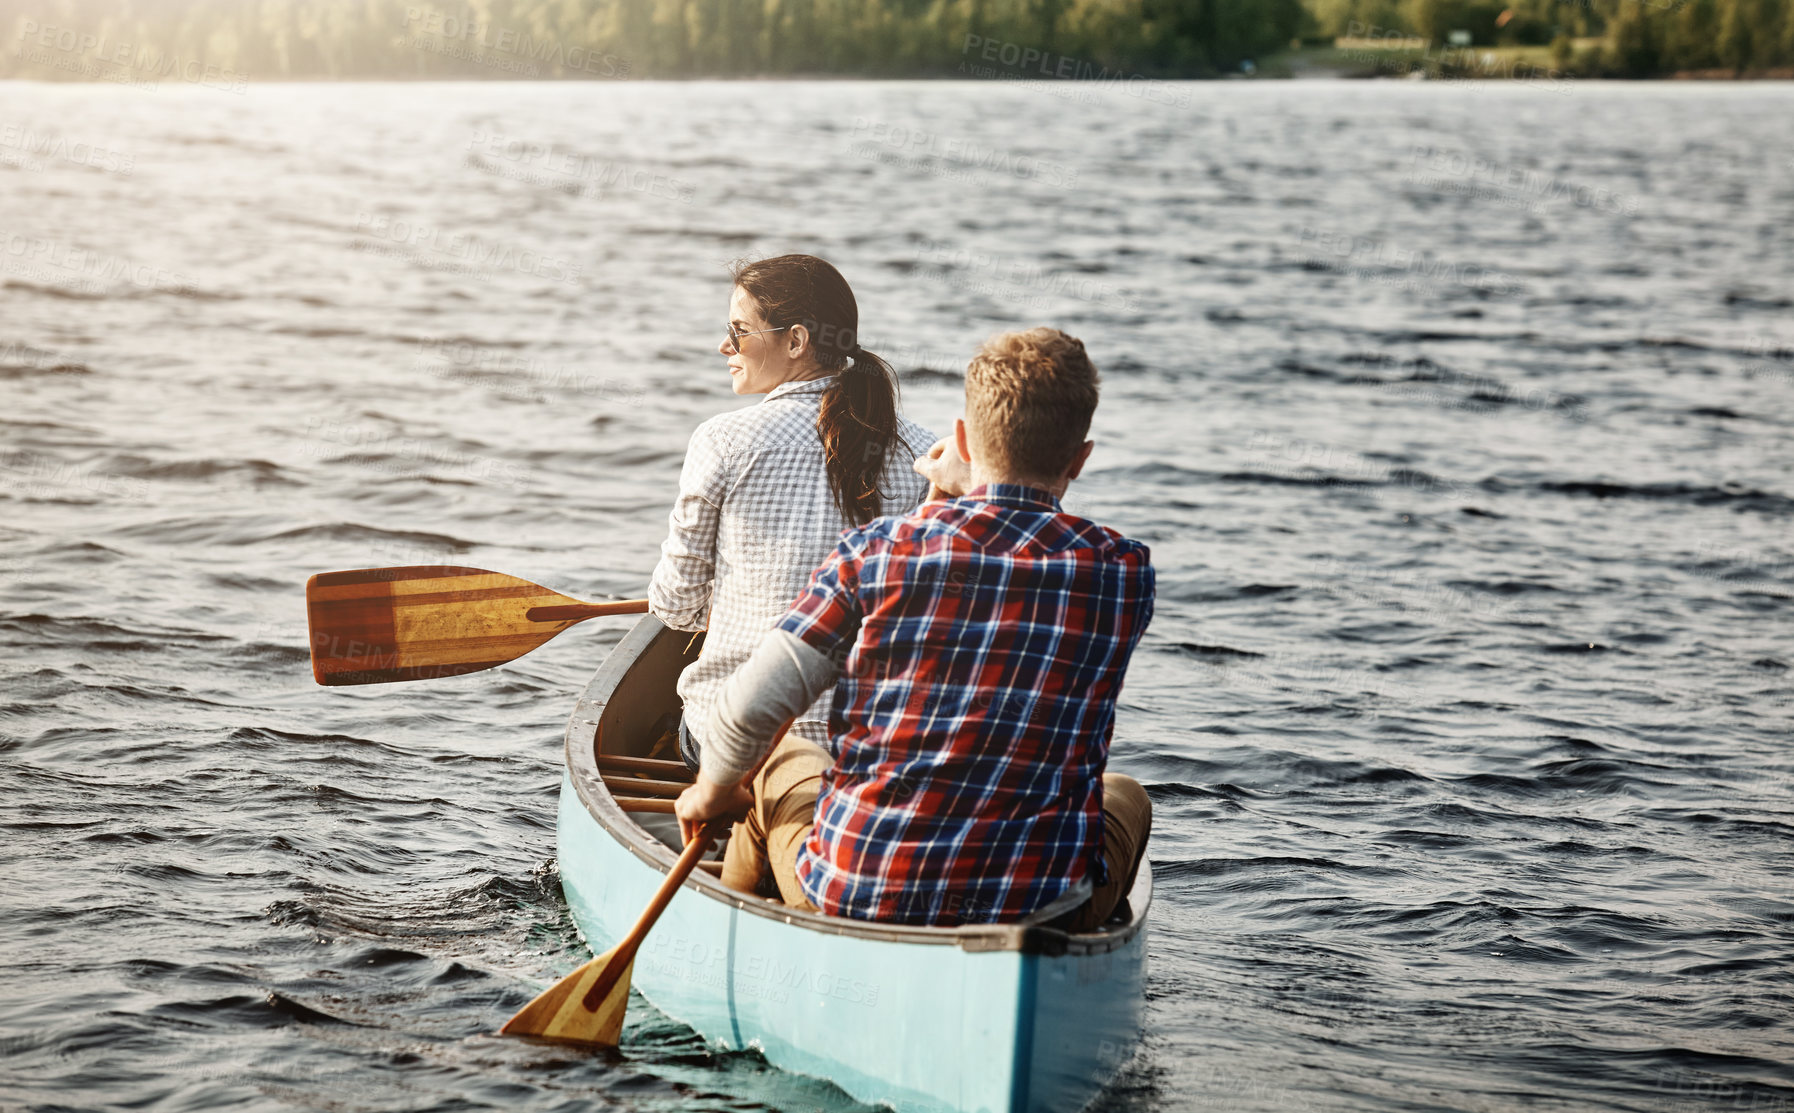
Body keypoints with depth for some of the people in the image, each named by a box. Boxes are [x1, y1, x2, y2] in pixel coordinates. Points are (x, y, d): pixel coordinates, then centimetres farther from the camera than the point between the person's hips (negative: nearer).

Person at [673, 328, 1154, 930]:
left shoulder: (876, 551, -10)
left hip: (851, 898, 0)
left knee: (785, 757, 35)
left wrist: (712, 790, 13)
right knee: (1125, 795, 34)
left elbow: (748, 710, -7)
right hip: (1040, 909, 0)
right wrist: (967, 499, 16)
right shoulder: (1123, 572, -6)